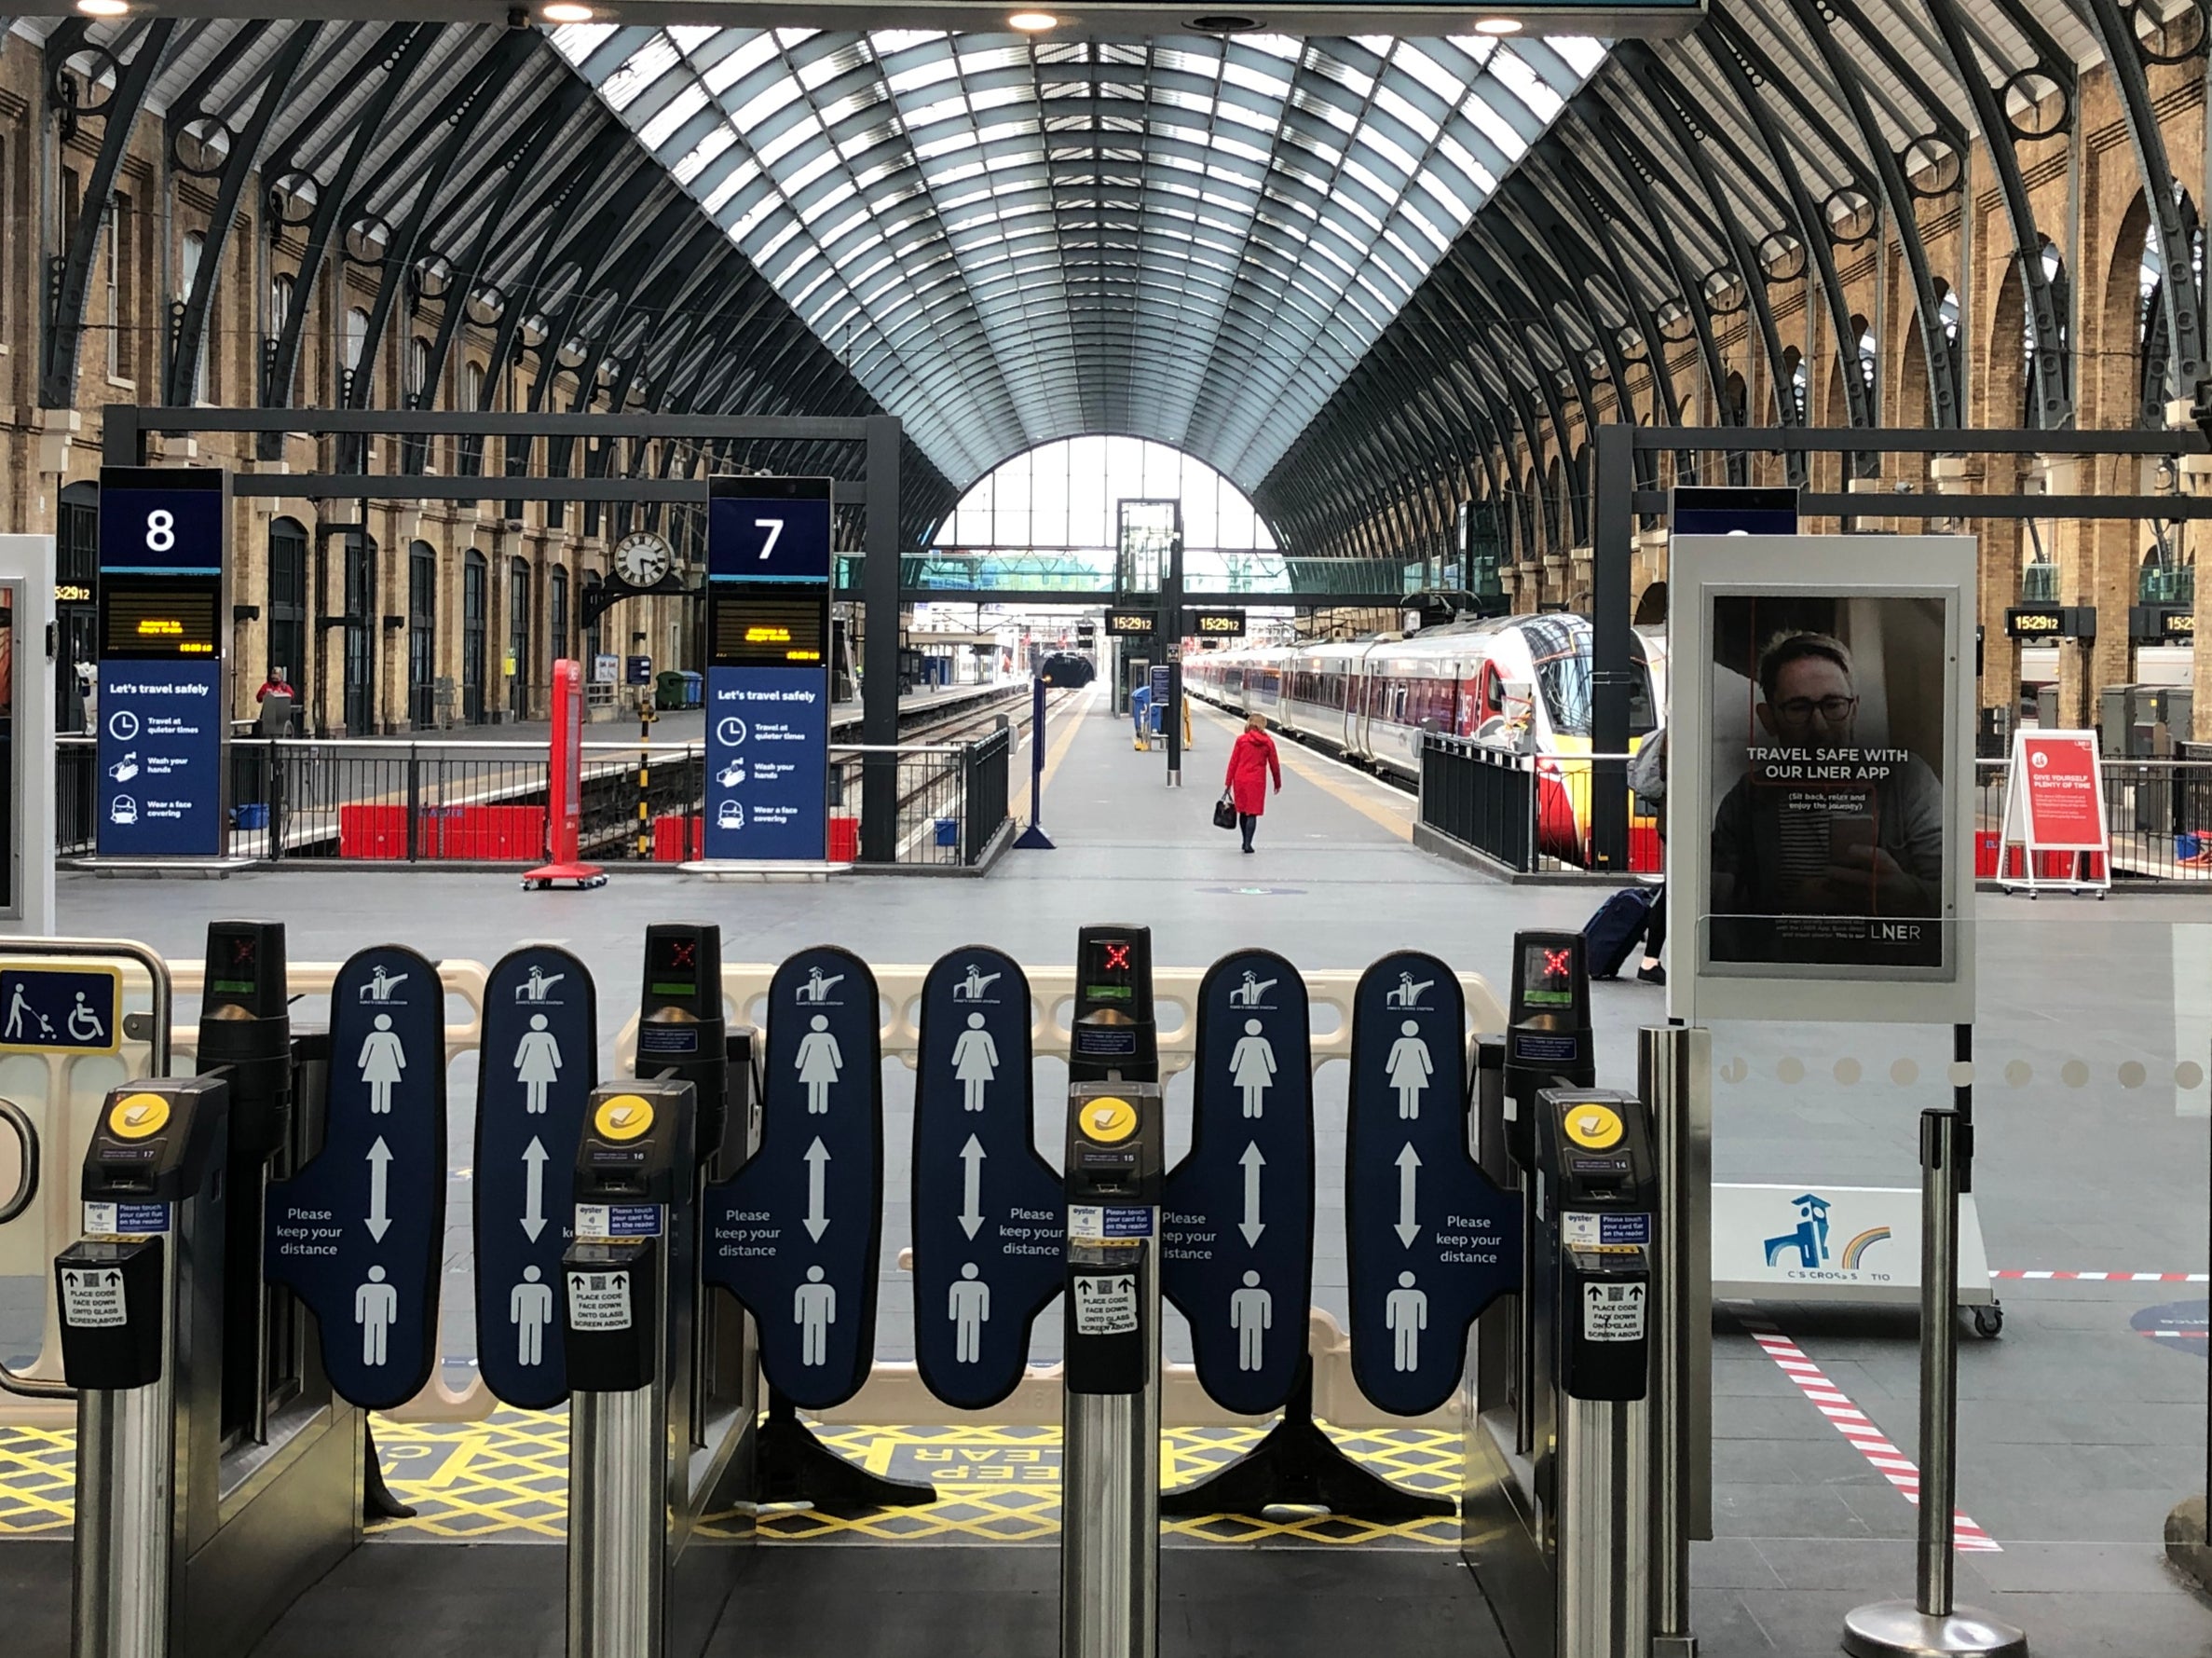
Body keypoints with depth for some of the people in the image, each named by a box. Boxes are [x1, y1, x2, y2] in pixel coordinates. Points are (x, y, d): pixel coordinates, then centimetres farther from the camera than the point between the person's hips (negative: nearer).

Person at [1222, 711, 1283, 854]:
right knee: (1252, 813, 0)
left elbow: (1233, 762, 0)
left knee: (1243, 812, 16)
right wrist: (1277, 783, 18)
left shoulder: (1241, 740, 0)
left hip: (1240, 780, 1)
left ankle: (1245, 842, 25)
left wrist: (1228, 782, 6)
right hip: (1257, 782, -1)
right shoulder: (1268, 742, 0)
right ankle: (1248, 844, -8)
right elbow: (1274, 764, 6)